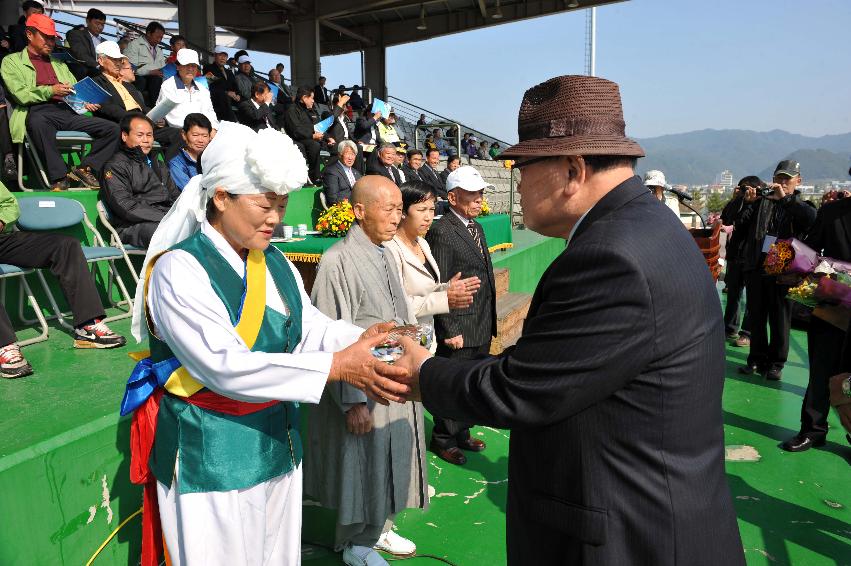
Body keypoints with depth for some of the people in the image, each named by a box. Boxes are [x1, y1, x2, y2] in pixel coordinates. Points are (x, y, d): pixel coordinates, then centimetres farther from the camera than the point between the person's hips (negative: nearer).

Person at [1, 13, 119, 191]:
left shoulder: (59, 63, 31)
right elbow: (20, 95, 0)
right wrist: (50, 90, -11)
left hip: (67, 111, 5)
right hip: (39, 112, -5)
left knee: (112, 129, -17)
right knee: (38, 121, -44)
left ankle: (84, 169, -16)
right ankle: (59, 178, -36)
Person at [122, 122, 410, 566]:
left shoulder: (273, 263, 5)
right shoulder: (179, 269, -17)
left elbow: (310, 327, 1)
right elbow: (225, 365, -27)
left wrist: (359, 342, -21)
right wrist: (336, 366, -31)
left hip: (277, 443, 7)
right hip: (210, 458, -6)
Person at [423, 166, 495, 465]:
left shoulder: (476, 227, 13)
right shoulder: (442, 232, -15)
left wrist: (489, 322, 16)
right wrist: (450, 330, -18)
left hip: (482, 328, 9)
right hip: (459, 329, -8)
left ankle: (462, 434, 36)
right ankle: (443, 440, 25)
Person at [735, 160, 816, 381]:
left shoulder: (801, 206, 5)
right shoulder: (761, 201, 11)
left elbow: (812, 217, -19)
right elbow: (740, 226, 5)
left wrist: (784, 198, -18)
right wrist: (747, 203, -8)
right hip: (756, 267, 2)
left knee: (780, 319, 4)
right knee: (756, 317, 9)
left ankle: (776, 362, 16)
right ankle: (757, 359, 20)